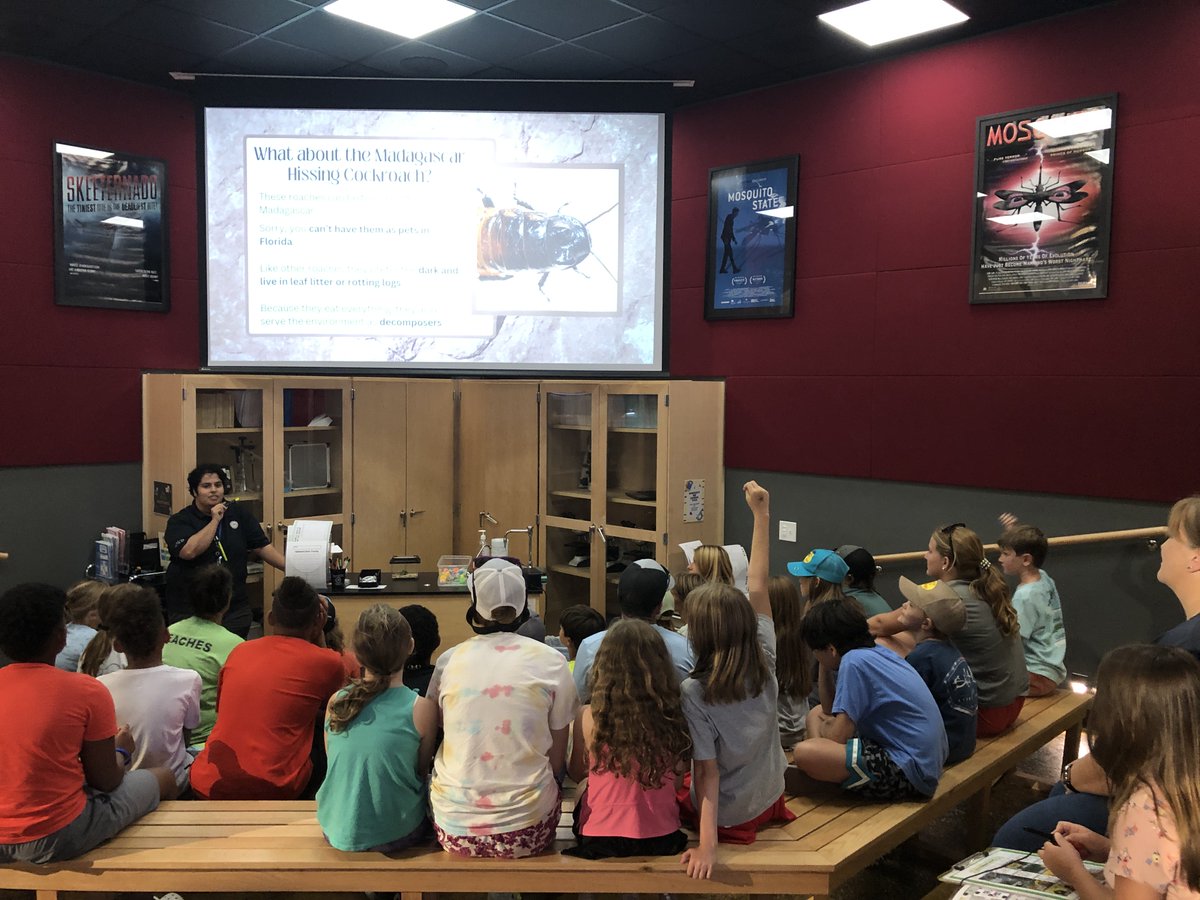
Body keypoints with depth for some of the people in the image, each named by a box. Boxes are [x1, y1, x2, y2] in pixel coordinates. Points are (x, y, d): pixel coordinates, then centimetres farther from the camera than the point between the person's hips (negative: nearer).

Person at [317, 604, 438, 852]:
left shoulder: (336, 702, -7)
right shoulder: (422, 708, -17)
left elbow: (334, 761, 6)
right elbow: (421, 771, -4)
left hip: (337, 832, 4)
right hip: (396, 835, -3)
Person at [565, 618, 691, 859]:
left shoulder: (589, 717, -19)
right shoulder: (673, 713, -16)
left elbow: (577, 774, 0)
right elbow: (679, 768, 2)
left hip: (600, 840, -2)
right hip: (663, 840, 2)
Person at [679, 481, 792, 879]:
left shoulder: (694, 691, -28)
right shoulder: (765, 662, -17)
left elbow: (707, 770, -26)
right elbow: (758, 586, -11)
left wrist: (706, 845, -25)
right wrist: (762, 515, -9)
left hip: (725, 815, -4)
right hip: (769, 798, 4)